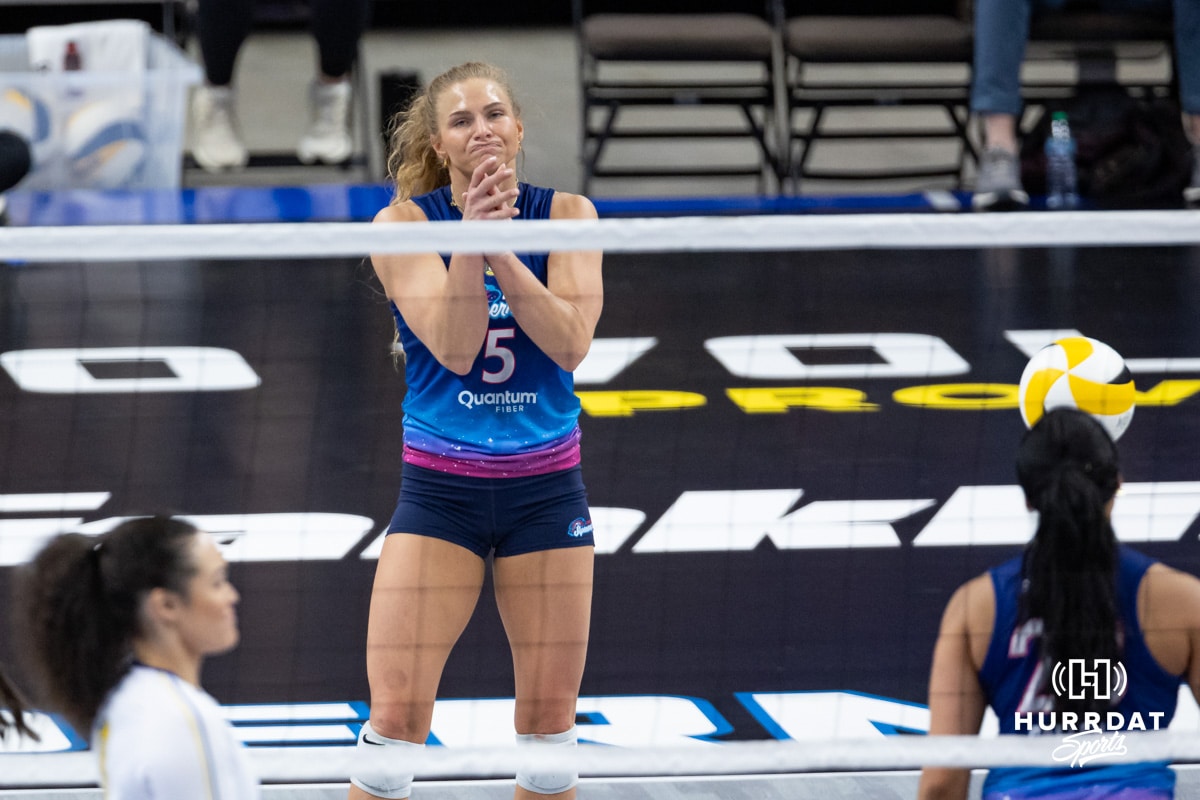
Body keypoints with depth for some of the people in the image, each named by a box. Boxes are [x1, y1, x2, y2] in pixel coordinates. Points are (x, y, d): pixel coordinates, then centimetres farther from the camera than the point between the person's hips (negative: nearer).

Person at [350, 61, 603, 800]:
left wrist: (499, 249, -27)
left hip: (546, 488, 2)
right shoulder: (405, 223, -7)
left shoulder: (567, 215, -2)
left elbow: (571, 343, -16)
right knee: (397, 714, -10)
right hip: (440, 488, -2)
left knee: (549, 717, 5)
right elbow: (453, 348, -19)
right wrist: (473, 236, -32)